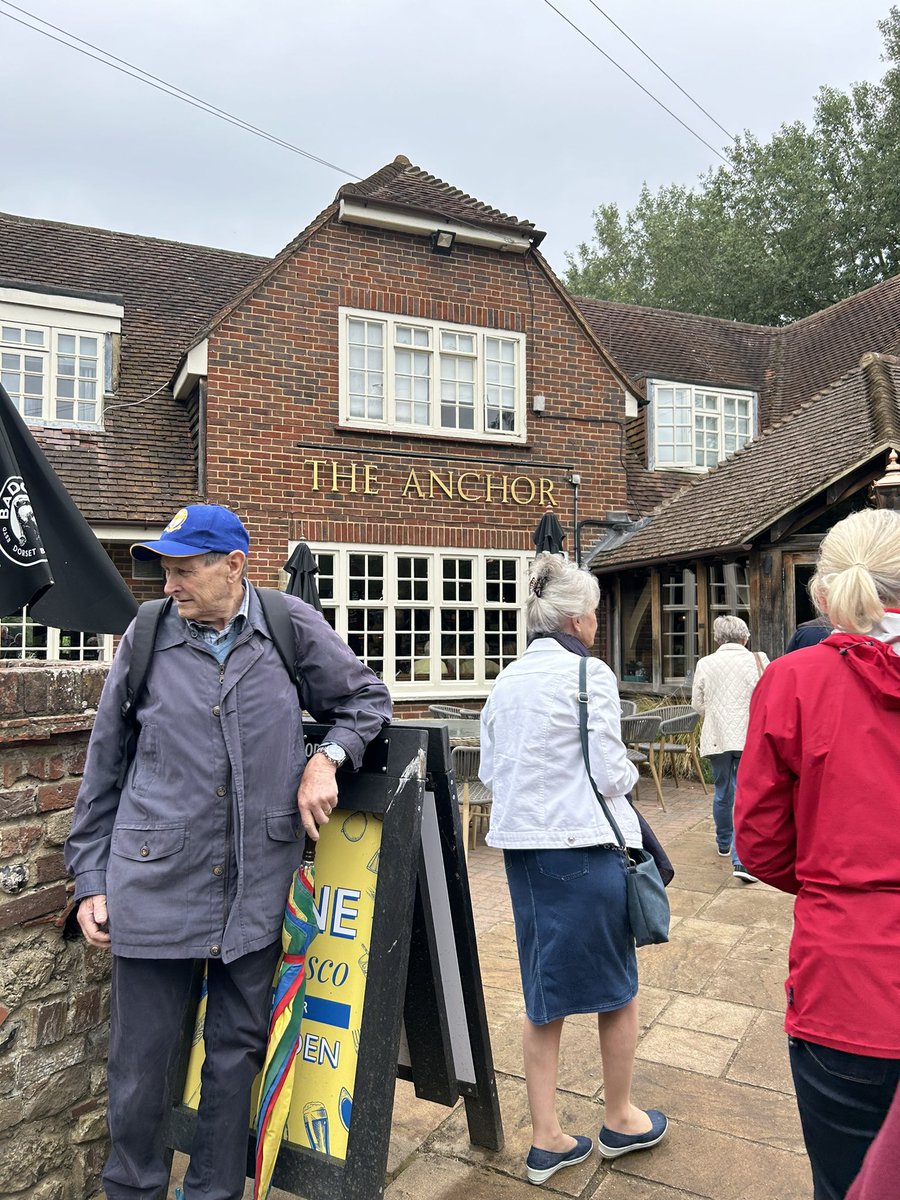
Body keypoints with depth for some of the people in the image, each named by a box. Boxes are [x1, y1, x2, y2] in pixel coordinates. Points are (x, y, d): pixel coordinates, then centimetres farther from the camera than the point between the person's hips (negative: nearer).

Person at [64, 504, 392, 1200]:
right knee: (142, 1060, 9)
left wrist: (327, 758, -7)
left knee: (237, 1051, 15)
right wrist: (91, 879, 7)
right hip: (156, 882, 0)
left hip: (258, 882, 1)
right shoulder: (146, 637, -1)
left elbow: (367, 700, 11)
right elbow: (104, 767, 7)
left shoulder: (295, 627, -2)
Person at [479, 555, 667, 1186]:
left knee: (545, 996, 16)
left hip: (520, 844, 6)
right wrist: (626, 773, 7)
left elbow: (490, 768, 9)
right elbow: (612, 772, -14)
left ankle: (547, 1140, 24)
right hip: (583, 844, -6)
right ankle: (620, 1120, 33)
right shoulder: (590, 674, -13)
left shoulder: (506, 681, 7)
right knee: (617, 986, 15)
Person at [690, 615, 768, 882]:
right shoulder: (758, 660, -5)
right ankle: (741, 859, -10)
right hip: (749, 738, -2)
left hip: (716, 738, 2)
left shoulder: (705, 664, -2)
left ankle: (724, 843, 37)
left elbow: (697, 704, 4)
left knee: (722, 792, 19)